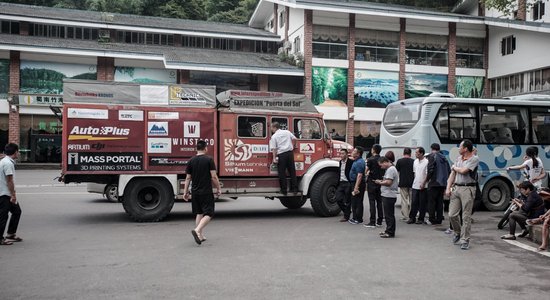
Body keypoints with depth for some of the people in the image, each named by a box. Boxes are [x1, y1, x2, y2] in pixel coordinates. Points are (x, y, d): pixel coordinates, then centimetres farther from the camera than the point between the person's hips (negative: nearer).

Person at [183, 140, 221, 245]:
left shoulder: (191, 161, 5)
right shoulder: (209, 160, -8)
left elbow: (188, 178, 7)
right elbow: (214, 177, -10)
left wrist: (185, 192, 14)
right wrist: (219, 189, 0)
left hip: (195, 192, 5)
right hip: (206, 192, -5)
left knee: (199, 213, 15)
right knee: (209, 214, -2)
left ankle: (200, 235, 16)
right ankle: (197, 230, -21)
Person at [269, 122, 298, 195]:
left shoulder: (274, 136, -1)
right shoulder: (287, 132, 10)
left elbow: (274, 148, -8)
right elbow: (294, 139, 7)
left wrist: (274, 158, -10)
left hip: (281, 154, -4)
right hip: (290, 152, 4)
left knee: (282, 173, 3)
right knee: (292, 171, 10)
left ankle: (284, 190, 5)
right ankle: (294, 189, 13)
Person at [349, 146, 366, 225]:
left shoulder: (359, 162, -19)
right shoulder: (357, 161, 15)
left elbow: (359, 175, -26)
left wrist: (356, 187, -29)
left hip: (358, 184, -11)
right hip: (354, 183, 11)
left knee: (357, 202, -5)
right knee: (354, 201, 14)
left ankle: (358, 219, 1)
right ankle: (356, 218, 21)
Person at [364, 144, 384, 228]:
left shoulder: (371, 159, -12)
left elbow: (366, 171, -9)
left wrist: (368, 172, 13)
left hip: (372, 183, -6)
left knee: (372, 202, -4)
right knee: (379, 201, 11)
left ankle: (372, 222, -5)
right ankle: (379, 221, 16)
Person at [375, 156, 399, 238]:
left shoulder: (391, 169, -14)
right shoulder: (390, 169, 19)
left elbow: (388, 182, -22)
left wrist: (380, 182, -9)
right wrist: (382, 181, 8)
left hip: (389, 196, -11)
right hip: (387, 195, 11)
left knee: (389, 215, -5)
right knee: (388, 214, 15)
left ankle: (390, 232, 0)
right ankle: (388, 230, 22)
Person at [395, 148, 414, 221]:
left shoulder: (399, 161, -5)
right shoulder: (413, 161, -1)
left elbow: (396, 171, 0)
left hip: (403, 183, -2)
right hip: (412, 183, 2)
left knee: (404, 200, 2)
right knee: (411, 200, 11)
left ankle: (405, 216, 0)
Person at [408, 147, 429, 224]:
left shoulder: (426, 162, -11)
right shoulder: (415, 161, 11)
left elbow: (427, 174, -12)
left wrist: (423, 184, -14)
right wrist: (415, 181, 12)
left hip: (423, 186, -6)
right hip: (415, 185, 6)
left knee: (422, 203, 3)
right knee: (414, 203, 6)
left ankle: (421, 219, 11)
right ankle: (412, 218, 11)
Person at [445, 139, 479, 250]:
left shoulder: (474, 159, -6)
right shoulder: (459, 158, 16)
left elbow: (463, 171, -16)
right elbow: (453, 174, 13)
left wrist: (454, 167, 4)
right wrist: (448, 188, 6)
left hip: (467, 189, -6)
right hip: (456, 188, 6)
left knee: (466, 216, -2)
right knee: (452, 214, 5)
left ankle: (465, 240, 4)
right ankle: (458, 233, 28)